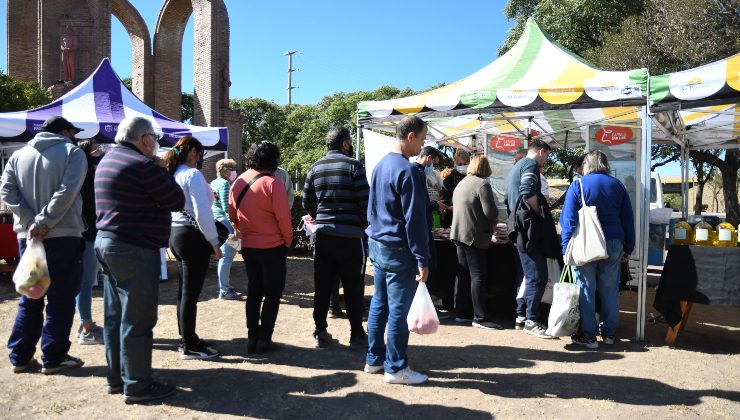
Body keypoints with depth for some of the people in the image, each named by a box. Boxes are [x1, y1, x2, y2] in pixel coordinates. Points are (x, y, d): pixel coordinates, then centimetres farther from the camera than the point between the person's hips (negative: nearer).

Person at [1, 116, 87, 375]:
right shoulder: (72, 152, -2)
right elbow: (67, 191, -17)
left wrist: (30, 222, -7)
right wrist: (43, 223, -16)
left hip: (27, 236, 5)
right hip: (63, 236, -5)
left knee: (29, 298, 15)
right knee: (60, 298, 3)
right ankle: (53, 358, 6)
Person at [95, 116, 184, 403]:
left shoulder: (109, 160, 16)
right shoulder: (142, 164, -16)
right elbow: (177, 201, -12)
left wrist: (156, 170, 8)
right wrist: (162, 171, 0)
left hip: (107, 241, 10)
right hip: (135, 250, -10)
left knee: (116, 315, 15)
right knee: (137, 320, -3)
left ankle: (116, 377, 25)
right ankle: (137, 385, 5)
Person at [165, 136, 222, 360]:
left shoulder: (174, 175, 13)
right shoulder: (193, 174, -14)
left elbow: (177, 205, 15)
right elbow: (202, 212, -19)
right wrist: (214, 241, -13)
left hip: (176, 234, 9)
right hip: (193, 236, -9)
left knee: (184, 291, 16)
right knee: (190, 293, -2)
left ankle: (187, 339, 27)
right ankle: (189, 347, 6)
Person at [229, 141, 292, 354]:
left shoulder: (238, 182, 3)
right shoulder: (272, 183, -16)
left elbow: (233, 215, 10)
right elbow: (283, 218, -16)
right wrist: (288, 241, -3)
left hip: (248, 246, 6)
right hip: (272, 247, -6)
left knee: (253, 292, 16)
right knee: (272, 294, 5)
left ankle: (252, 338, 19)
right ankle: (264, 340, 6)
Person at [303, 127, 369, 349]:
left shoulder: (315, 168, 10)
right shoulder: (353, 165, -6)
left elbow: (307, 203, 9)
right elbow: (364, 201, -11)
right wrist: (367, 226, 1)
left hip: (323, 234, 5)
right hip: (349, 234, -5)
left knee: (322, 286, 10)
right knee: (353, 287, 4)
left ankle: (320, 333, 16)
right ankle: (357, 335, 10)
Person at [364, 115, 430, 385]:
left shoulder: (380, 165, 11)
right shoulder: (407, 171, -17)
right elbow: (415, 219, -19)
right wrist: (423, 259, -15)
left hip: (376, 244, 9)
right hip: (398, 251, -9)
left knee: (378, 304, 16)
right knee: (398, 310, 0)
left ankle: (374, 359, 26)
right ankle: (396, 368, 10)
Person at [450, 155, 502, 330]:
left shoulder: (461, 184, 14)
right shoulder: (482, 184, -12)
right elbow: (490, 211, -19)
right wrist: (494, 219, 4)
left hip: (459, 235, 8)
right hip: (475, 236, -8)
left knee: (464, 274, 13)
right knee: (478, 276, -5)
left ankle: (462, 311, 18)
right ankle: (480, 317, -4)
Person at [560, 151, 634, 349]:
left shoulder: (578, 185, -2)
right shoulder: (618, 186, 10)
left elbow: (568, 219, -7)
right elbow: (628, 219, 13)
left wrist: (567, 249, -5)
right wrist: (628, 248, 17)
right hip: (613, 245, 4)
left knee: (586, 290, 1)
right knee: (610, 290, 10)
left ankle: (588, 335, 4)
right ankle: (608, 333, 18)